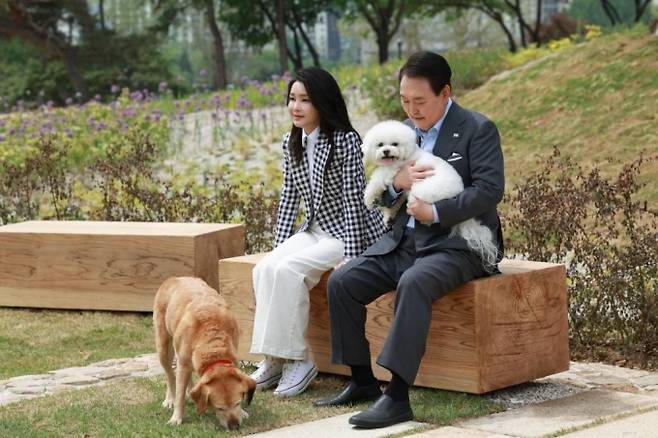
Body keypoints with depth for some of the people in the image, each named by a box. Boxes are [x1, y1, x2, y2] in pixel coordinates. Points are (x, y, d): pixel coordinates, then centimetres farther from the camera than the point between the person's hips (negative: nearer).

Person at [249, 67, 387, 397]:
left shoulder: (345, 141, -16)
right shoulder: (291, 143, 5)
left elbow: (353, 200, -18)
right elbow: (289, 196, 10)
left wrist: (350, 257, -22)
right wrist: (279, 245, 3)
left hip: (348, 233, -7)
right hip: (314, 230, 7)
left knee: (287, 270, -26)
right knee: (265, 268, -18)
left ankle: (296, 360, -17)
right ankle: (276, 358, -13)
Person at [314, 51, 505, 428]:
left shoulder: (478, 129, -6)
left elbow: (490, 190, -17)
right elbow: (380, 196, 16)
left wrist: (435, 212, -22)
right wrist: (396, 182, -8)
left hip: (457, 244, -7)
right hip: (404, 242, 7)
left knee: (413, 283, -36)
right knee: (341, 281, -11)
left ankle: (397, 396, -36)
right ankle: (362, 381, -1)